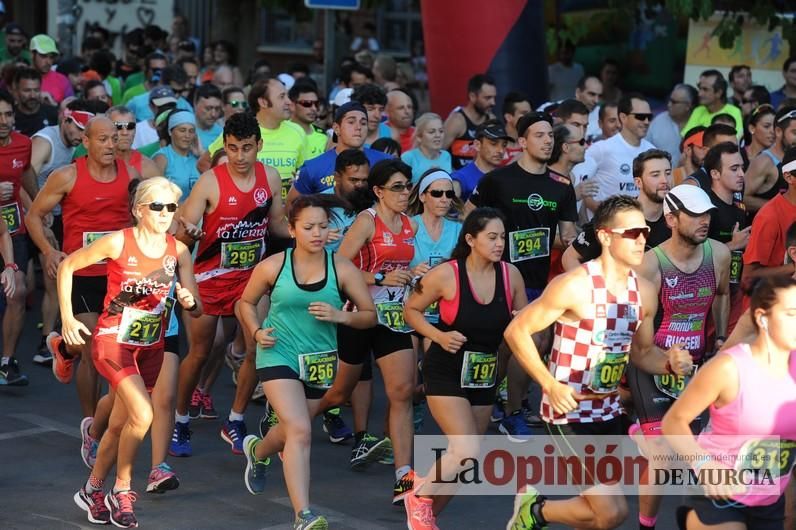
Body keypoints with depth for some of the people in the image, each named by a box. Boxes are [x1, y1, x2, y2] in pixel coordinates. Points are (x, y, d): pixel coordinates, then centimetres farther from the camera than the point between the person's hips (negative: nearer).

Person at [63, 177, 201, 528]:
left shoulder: (178, 251, -3)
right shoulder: (119, 242, -15)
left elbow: (196, 311, -2)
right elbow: (67, 266, -5)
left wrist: (190, 302, -26)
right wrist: (67, 318, -8)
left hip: (150, 348, 5)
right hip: (113, 342, -5)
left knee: (119, 425, 13)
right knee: (143, 415, -21)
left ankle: (93, 490, 34)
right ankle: (121, 493, -2)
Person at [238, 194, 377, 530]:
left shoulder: (342, 269, -6)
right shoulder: (273, 267, -7)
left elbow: (370, 316, -2)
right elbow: (246, 302, 10)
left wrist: (341, 316, -21)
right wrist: (257, 331, -8)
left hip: (320, 361, 3)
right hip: (278, 356, -3)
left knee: (294, 432, 21)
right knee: (299, 431, -20)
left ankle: (258, 451, 57)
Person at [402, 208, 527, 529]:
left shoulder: (510, 275, -4)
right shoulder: (446, 275, -16)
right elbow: (411, 310, -4)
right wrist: (439, 336, -19)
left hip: (485, 376, 6)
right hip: (446, 373, -6)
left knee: (460, 459, 12)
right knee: (467, 453, -19)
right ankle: (418, 496, 6)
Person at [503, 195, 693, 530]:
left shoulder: (644, 292, 2)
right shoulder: (575, 286, -18)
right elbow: (516, 331, -13)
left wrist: (669, 363, -8)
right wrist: (551, 385, -20)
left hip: (609, 411, 7)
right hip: (570, 410, -7)